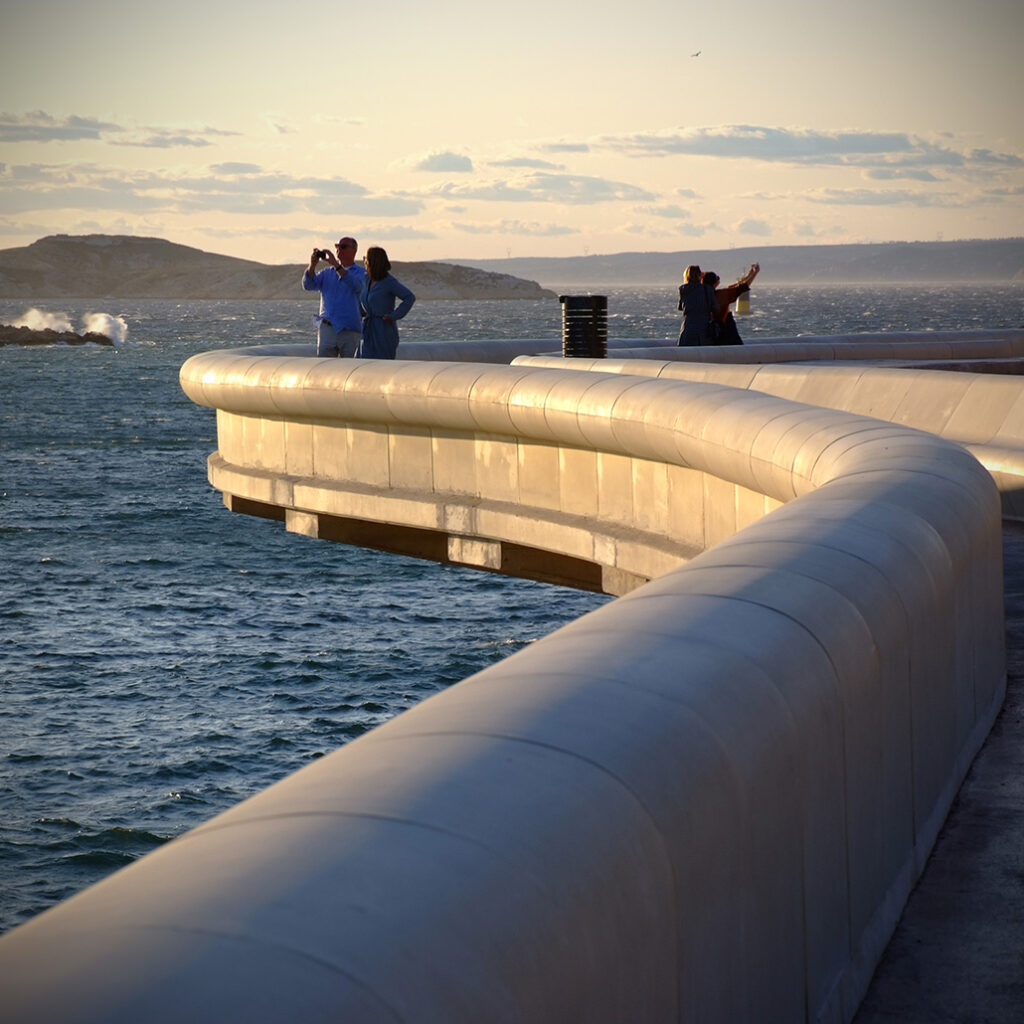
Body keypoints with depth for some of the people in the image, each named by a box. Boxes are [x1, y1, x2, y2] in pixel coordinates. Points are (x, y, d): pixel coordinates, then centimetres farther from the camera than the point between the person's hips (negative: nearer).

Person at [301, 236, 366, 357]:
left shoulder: (360, 273, 3)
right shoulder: (327, 273, 17)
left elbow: (356, 286, -19)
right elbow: (308, 285, 3)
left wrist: (336, 265, -24)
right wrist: (312, 265, -14)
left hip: (350, 330, -3)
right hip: (327, 329, 3)